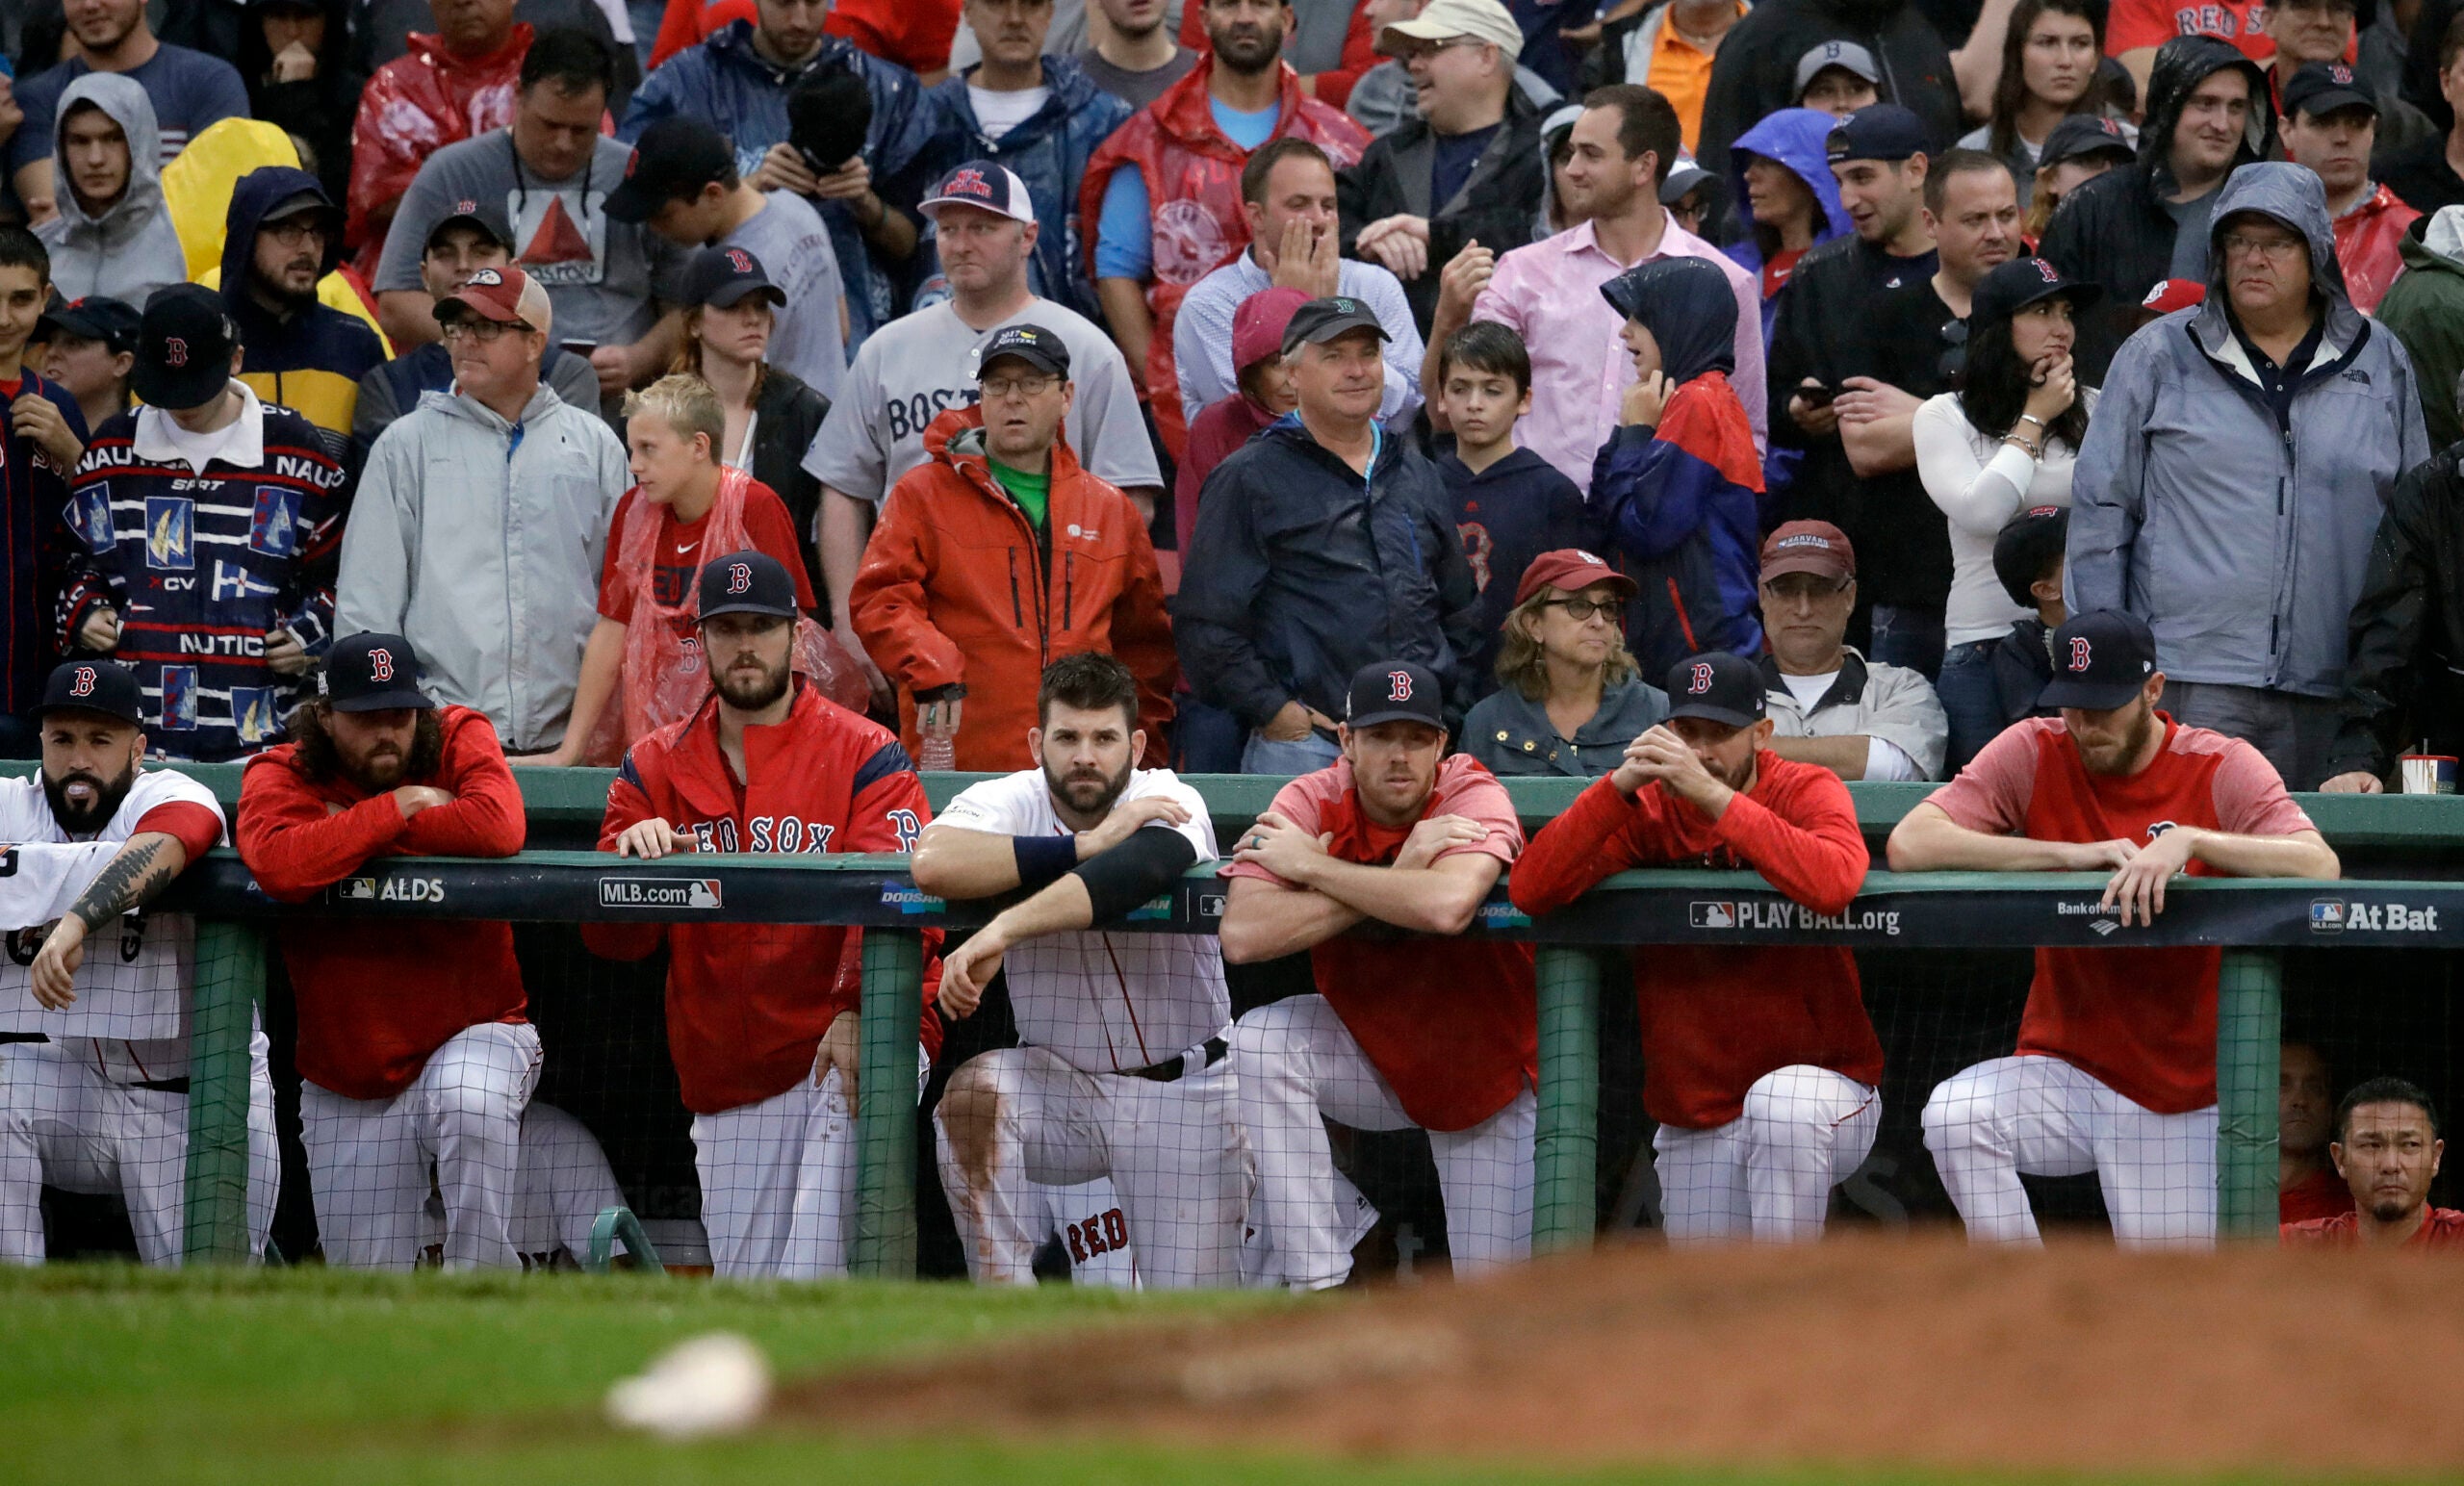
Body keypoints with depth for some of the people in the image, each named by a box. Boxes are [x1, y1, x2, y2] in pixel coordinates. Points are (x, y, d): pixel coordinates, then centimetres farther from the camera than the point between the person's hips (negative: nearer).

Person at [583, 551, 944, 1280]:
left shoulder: (864, 756, 1)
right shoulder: (656, 768, 12)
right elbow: (610, 939, 6)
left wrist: (861, 1009, -29)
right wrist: (630, 857, -17)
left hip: (852, 1049, -5)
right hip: (727, 1077, 5)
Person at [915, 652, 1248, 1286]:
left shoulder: (1169, 802, -15)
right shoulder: (1009, 801, -8)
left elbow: (1141, 869, -40)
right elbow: (932, 863, -30)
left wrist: (1004, 930, -51)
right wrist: (1086, 844, -28)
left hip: (1185, 1091, -2)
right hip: (1060, 1083, 2)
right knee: (973, 1092, -31)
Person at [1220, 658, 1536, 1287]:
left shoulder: (1473, 797, -22)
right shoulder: (1311, 802, -16)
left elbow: (1447, 906, -45)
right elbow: (1243, 935, -31)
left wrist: (1311, 865, -31)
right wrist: (1400, 873, -31)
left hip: (1485, 1064, -2)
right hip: (1367, 1050, 2)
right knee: (1259, 1041, -29)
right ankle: (1315, 1282, -23)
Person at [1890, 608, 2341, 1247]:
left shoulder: (2224, 769, -6)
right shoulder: (2034, 754, -4)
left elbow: (2318, 865, -23)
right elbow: (1909, 845, -17)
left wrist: (2189, 841, -37)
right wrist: (2074, 855, -23)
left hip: (2184, 1095, 0)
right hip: (2065, 1068, 0)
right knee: (1956, 1115, -31)